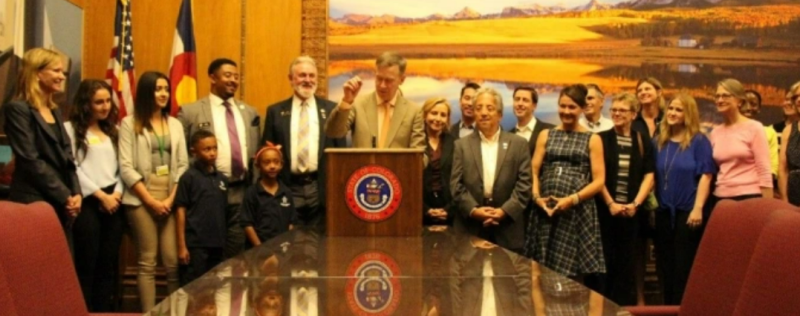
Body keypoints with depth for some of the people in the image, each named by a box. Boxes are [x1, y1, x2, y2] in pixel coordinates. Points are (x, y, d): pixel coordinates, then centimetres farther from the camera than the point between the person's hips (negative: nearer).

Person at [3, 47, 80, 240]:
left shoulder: (55, 111, 18)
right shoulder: (17, 109, -7)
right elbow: (30, 160, -14)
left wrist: (75, 193, -1)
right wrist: (65, 196, -12)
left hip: (61, 204, 8)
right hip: (35, 203, -8)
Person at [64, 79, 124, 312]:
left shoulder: (112, 130, 18)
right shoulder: (71, 129, -1)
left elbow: (120, 166, 13)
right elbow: (73, 168, -9)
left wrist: (117, 192, -4)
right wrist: (101, 195, -11)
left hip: (114, 201, 6)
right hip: (88, 202, -6)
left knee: (108, 262, 7)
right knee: (87, 263, -3)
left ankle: (104, 310, 13)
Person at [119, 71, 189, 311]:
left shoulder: (175, 125, 14)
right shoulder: (130, 123, 2)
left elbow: (183, 165, 9)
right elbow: (126, 167, -5)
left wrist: (172, 199, -4)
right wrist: (151, 201, -9)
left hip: (172, 199, 3)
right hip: (141, 200, -3)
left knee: (174, 261, -1)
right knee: (147, 262, 0)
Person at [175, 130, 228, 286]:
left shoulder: (222, 179, 9)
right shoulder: (189, 177, -6)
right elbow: (181, 210, -7)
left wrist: (225, 240, 11)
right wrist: (182, 245, -10)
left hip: (217, 244, 5)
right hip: (195, 244, -5)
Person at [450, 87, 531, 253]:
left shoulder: (519, 144, 8)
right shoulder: (462, 145, 10)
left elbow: (524, 183, 0)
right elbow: (456, 184, 2)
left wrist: (505, 210, -12)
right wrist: (473, 209, -13)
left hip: (508, 229, 0)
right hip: (470, 228, 0)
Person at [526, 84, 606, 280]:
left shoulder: (592, 140, 7)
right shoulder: (545, 135, 14)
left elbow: (599, 181, 0)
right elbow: (534, 172, 10)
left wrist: (572, 199, -14)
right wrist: (537, 197, -9)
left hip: (578, 211, -2)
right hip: (545, 210, 2)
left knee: (573, 274, 0)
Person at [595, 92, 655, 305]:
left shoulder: (643, 142, 7)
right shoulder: (601, 139, 2)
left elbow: (648, 176, 2)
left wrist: (635, 204, -10)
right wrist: (610, 203, -12)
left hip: (631, 212, 2)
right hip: (604, 209, -1)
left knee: (626, 264, 5)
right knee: (603, 262, 1)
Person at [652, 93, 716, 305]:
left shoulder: (699, 141, -4)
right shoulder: (658, 142, 10)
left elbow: (705, 175, -9)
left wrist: (698, 208, -17)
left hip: (688, 211, -5)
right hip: (663, 212, 5)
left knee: (685, 266, 1)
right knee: (665, 265, 10)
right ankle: (668, 307, 20)